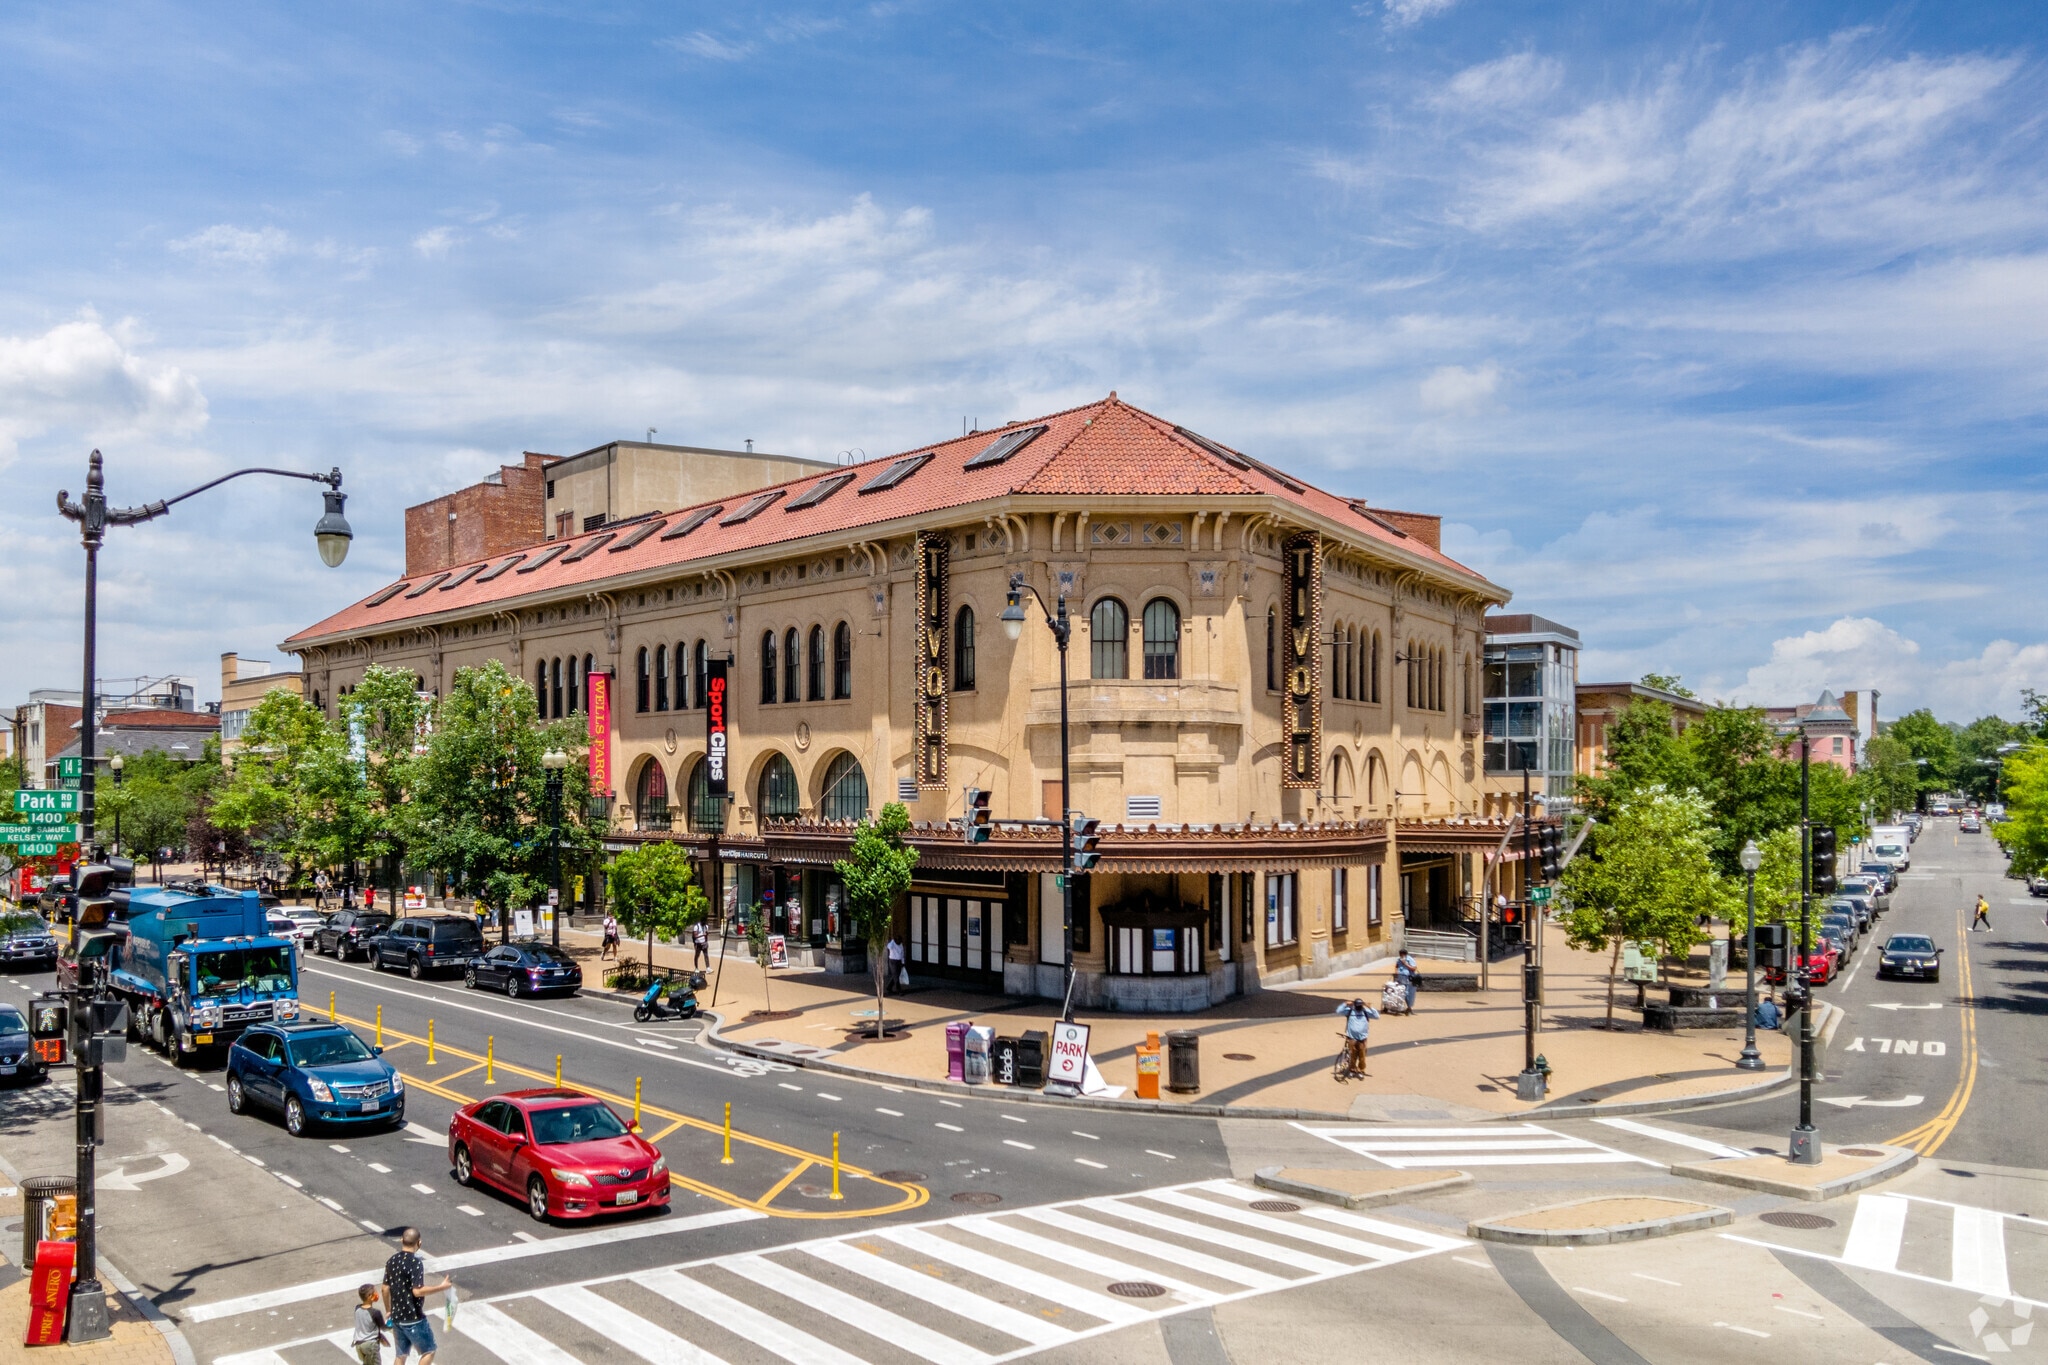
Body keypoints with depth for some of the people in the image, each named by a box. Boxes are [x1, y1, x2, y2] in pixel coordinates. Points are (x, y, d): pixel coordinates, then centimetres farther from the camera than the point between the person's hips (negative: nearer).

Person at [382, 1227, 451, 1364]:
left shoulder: (391, 1261, 3)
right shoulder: (416, 1263, -20)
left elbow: (385, 1289, 9)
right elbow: (418, 1291, -26)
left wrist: (388, 1310, 21)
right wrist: (441, 1287, -15)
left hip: (396, 1317, 8)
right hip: (413, 1319, -7)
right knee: (428, 1351, 9)